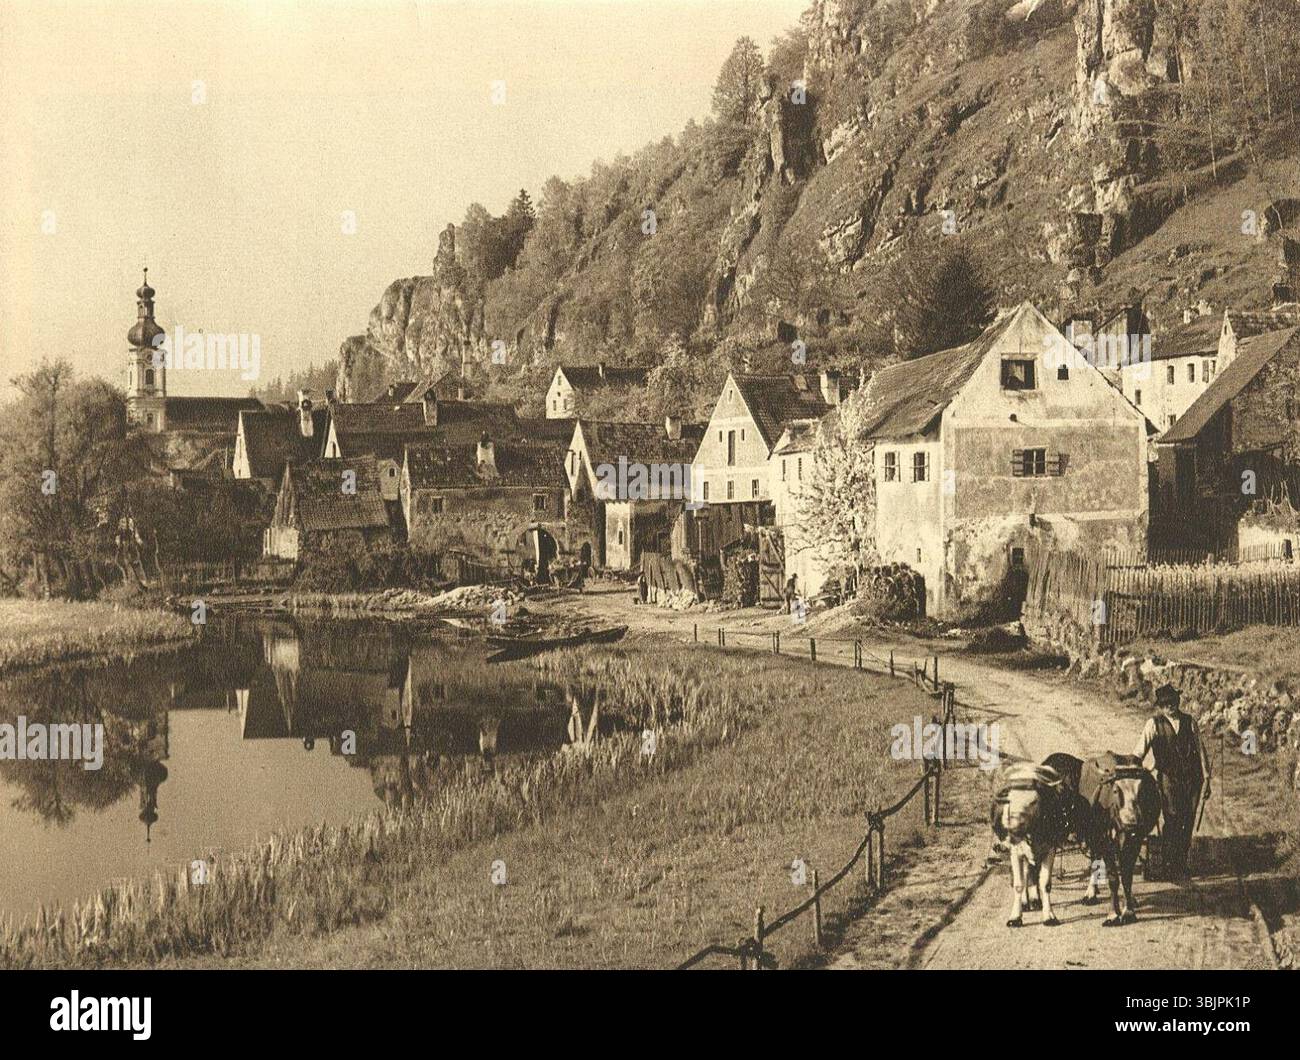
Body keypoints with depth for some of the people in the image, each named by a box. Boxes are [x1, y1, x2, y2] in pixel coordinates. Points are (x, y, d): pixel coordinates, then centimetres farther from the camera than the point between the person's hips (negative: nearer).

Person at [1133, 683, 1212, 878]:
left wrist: (1206, 777, 10)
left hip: (1192, 777, 3)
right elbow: (1139, 752, -2)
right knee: (1172, 821, -9)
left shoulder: (1189, 721, 9)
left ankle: (1182, 863, 18)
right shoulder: (1154, 724, 0)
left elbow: (1200, 750, 12)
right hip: (1168, 778, -3)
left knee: (1188, 822, 5)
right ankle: (1170, 865, 0)